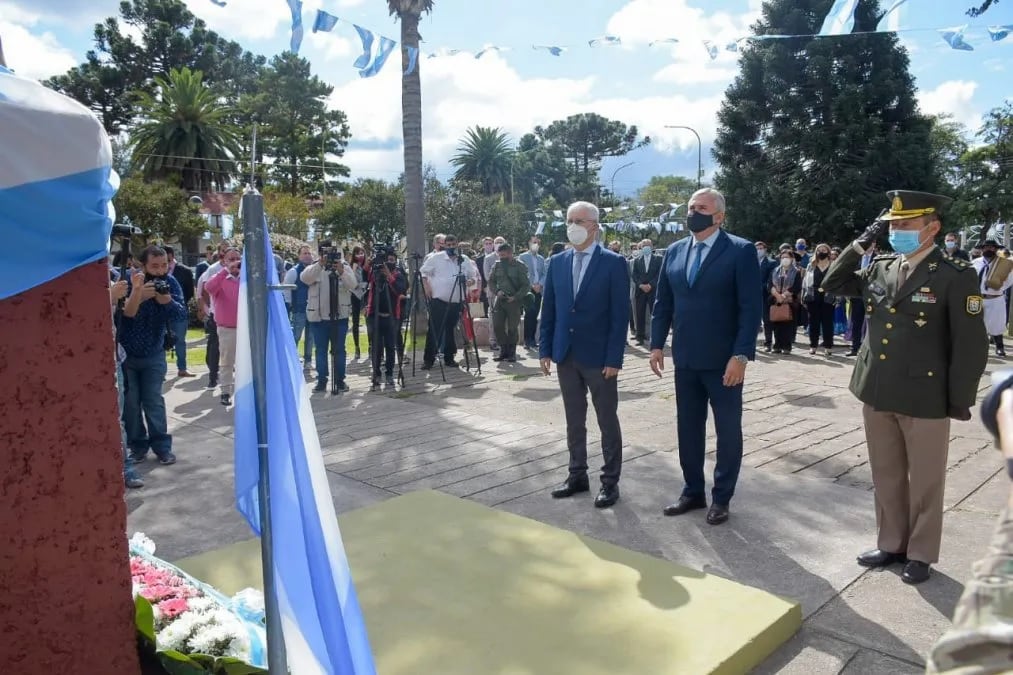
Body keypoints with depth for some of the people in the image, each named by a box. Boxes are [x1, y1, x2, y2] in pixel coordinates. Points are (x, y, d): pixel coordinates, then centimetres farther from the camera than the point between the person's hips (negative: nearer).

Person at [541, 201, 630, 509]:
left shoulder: (614, 263, -7)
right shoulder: (557, 262, 7)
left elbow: (620, 314, -10)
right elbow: (548, 309, 9)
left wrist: (614, 358, -14)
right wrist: (545, 349, 4)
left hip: (599, 357, -4)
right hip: (566, 355, 5)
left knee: (608, 421, 7)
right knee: (574, 420, 14)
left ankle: (610, 481, 18)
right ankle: (577, 475, 26)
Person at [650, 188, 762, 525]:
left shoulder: (741, 251, -8)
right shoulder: (674, 252, 8)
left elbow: (750, 308, -13)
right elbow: (663, 303, 12)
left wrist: (741, 355, -18)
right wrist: (657, 344, 5)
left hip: (724, 360, -5)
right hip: (685, 359, 5)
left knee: (728, 430, 8)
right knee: (688, 428, 13)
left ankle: (721, 497, 23)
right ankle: (693, 491, 27)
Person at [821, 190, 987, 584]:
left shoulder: (956, 277, -11)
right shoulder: (880, 268, 5)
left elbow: (971, 345, -10)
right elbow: (832, 285, 14)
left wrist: (959, 401, -9)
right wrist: (862, 243, 3)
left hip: (926, 399, -5)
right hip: (877, 395, 5)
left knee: (924, 483, 11)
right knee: (886, 477, 17)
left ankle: (920, 554, 27)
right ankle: (891, 544, 33)